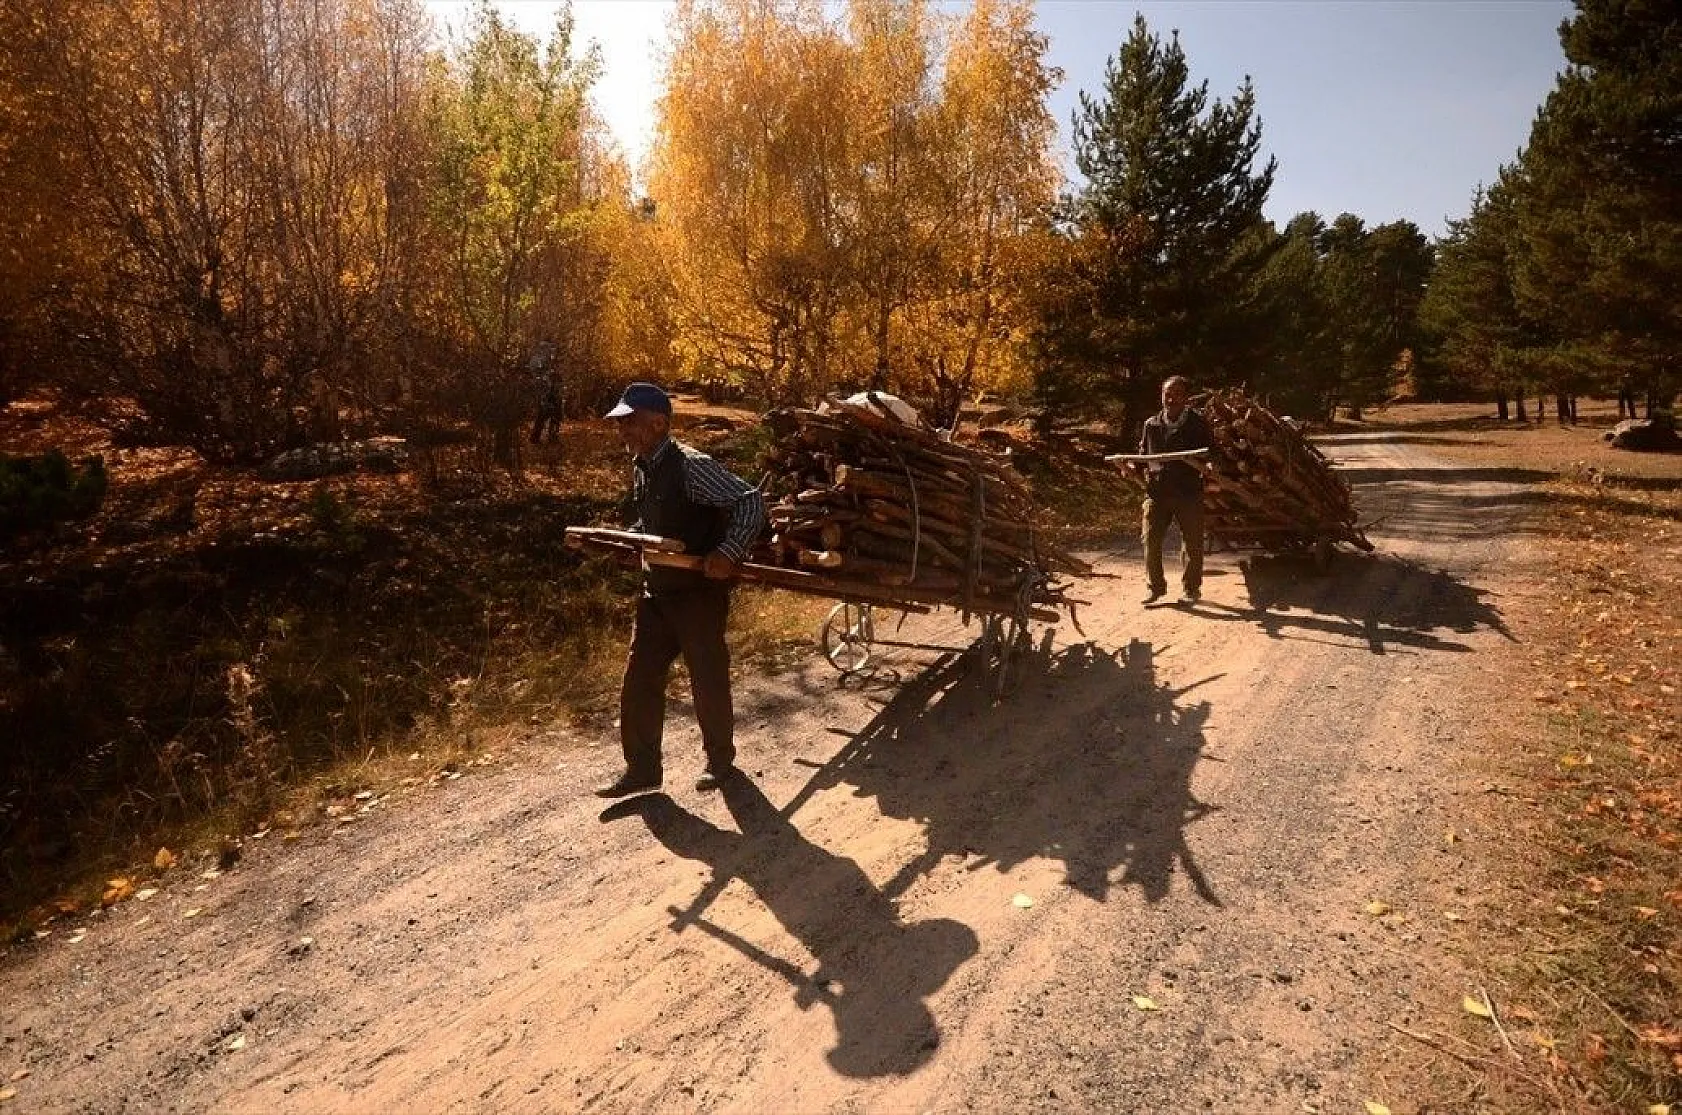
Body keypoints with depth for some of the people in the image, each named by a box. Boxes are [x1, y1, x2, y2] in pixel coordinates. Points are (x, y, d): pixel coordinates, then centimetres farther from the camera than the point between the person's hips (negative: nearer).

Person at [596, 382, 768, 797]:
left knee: (708, 682, 8)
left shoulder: (691, 466, -21)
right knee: (638, 681, 9)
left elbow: (751, 501, -23)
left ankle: (720, 760, 30)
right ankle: (642, 768, 23)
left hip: (699, 594, -8)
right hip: (657, 592, 8)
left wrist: (728, 552, -32)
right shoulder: (640, 468, 5)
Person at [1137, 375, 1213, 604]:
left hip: (1189, 492, -2)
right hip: (1156, 491, 2)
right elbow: (1143, 455, 18)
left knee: (1192, 542, 5)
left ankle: (1190, 588, 20)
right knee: (1150, 540, -4)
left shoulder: (1198, 424, 2)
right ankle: (1156, 586, 11)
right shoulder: (1152, 424, 10)